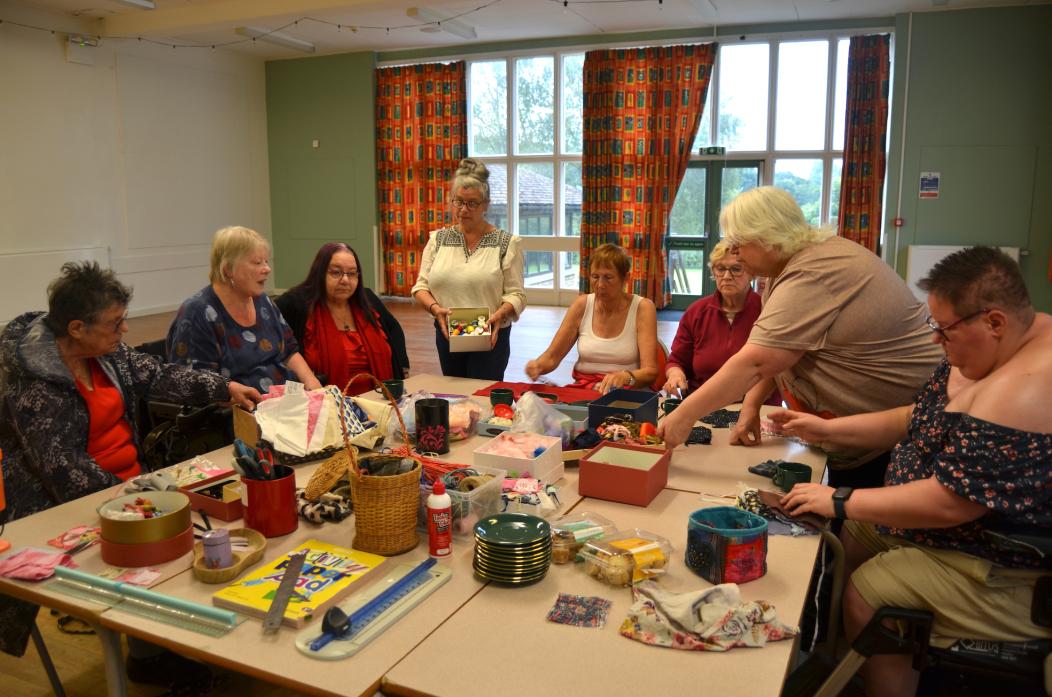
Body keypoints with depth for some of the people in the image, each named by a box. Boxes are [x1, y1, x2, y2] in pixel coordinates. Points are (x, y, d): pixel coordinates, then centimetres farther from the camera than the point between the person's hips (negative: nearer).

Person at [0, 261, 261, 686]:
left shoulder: (104, 351, 1)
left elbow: (158, 377, 10)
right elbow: (64, 469, -23)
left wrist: (226, 389, 4)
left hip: (130, 480, 7)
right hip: (77, 504, -7)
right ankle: (149, 656, 0)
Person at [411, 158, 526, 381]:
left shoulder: (506, 243, -3)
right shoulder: (438, 239, 6)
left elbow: (516, 294, -7)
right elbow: (421, 286, 5)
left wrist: (499, 315, -26)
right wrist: (435, 308, -14)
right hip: (446, 336, 4)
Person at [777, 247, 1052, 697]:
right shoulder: (989, 350, -1)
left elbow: (948, 502, -32)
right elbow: (920, 419, 9)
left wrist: (839, 502, -22)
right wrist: (825, 430, 3)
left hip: (1003, 572, -10)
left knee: (862, 594, -14)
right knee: (846, 539, 12)